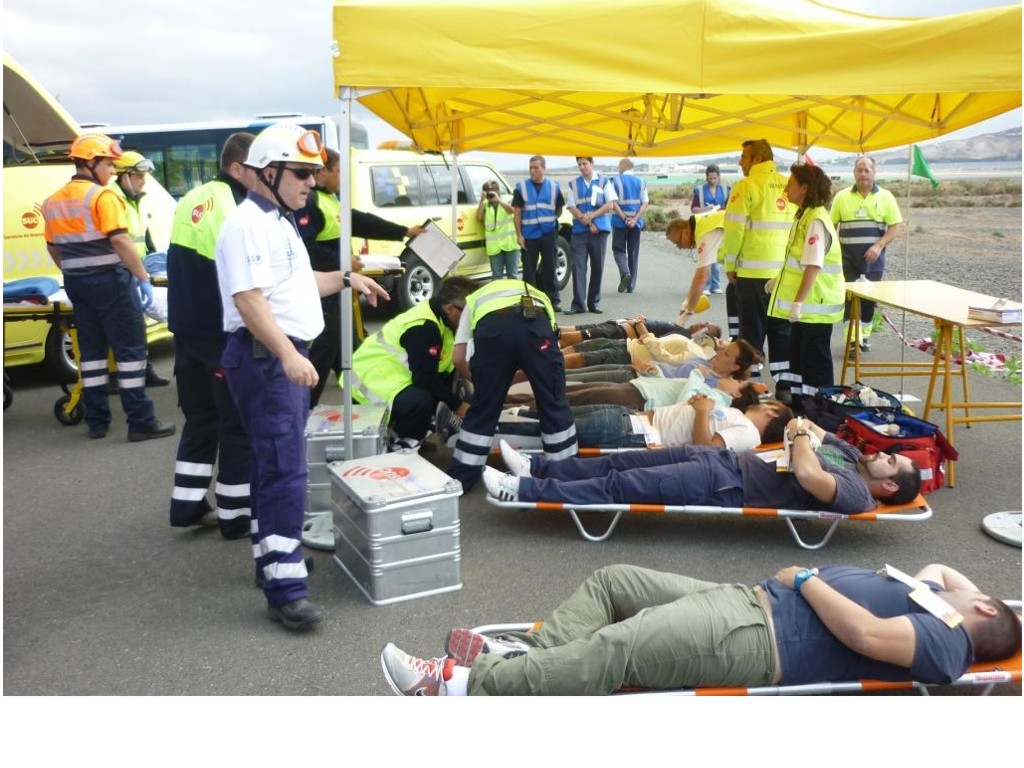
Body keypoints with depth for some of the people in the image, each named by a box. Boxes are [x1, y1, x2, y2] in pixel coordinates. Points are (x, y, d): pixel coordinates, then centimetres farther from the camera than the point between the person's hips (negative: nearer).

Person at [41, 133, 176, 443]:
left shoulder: (53, 201, 13)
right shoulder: (103, 196, -12)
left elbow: (53, 248, 17)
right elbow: (120, 241, -20)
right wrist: (143, 277, -18)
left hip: (76, 284, 7)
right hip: (110, 281, -7)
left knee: (91, 349, 13)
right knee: (130, 349, -3)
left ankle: (97, 421, 16)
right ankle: (141, 422, -2)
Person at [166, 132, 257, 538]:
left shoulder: (193, 199, 11)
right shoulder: (236, 210, -18)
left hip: (187, 328, 9)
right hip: (223, 334, -9)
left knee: (200, 416, 18)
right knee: (238, 423, 3)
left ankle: (187, 504, 24)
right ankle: (236, 514, 10)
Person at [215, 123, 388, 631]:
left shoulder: (280, 222, 18)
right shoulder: (248, 225, -14)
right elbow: (248, 299, -25)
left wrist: (345, 280, 23)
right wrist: (287, 355, -33)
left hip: (289, 355, 11)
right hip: (265, 358, -10)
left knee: (276, 466, 17)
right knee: (285, 470, -13)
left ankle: (272, 557, 29)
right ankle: (285, 588, -10)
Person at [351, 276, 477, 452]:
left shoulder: (437, 317, 5)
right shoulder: (424, 328, -25)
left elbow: (447, 370, 12)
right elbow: (426, 379, -25)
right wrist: (457, 405, -15)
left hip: (387, 372, 11)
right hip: (370, 381, -11)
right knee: (421, 401, -35)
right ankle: (401, 444, -5)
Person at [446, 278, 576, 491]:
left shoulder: (474, 299, 41)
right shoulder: (537, 295, 45)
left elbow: (459, 360, 30)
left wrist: (480, 381, 47)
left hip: (491, 326, 0)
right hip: (536, 323, 0)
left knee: (483, 407, 16)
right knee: (553, 401, 18)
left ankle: (460, 478, 26)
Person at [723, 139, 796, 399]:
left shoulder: (747, 186, -8)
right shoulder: (788, 186, 8)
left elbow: (734, 228, -11)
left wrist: (730, 265, -1)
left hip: (754, 270, -5)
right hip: (786, 270, 5)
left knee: (753, 329, 3)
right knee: (782, 329, 11)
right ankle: (784, 385, 13)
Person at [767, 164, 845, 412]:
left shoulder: (816, 221, -20)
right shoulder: (804, 215, 11)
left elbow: (813, 266, -26)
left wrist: (798, 301, -27)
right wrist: (778, 280, 26)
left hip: (817, 304, -10)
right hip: (806, 304, 10)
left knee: (815, 359, -1)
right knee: (798, 353, 17)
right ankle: (799, 405, 29)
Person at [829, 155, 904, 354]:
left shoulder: (885, 196, 2)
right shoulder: (842, 196, 4)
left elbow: (897, 227, -1)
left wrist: (879, 246, -15)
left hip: (873, 256, 0)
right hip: (848, 256, 0)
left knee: (869, 298, 8)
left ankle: (865, 335, 23)